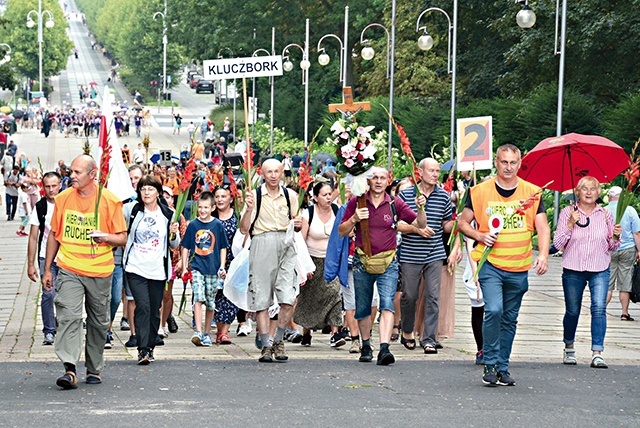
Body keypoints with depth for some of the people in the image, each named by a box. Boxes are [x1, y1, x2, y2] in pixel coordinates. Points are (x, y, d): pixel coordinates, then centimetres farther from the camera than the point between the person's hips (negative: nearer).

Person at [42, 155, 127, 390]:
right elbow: (54, 236, 14)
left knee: (98, 322, 9)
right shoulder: (63, 198, 5)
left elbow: (122, 238, 0)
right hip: (69, 270, 1)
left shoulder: (110, 200, -4)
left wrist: (105, 237, -22)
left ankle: (94, 368, 24)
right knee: (69, 316, -16)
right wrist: (47, 269, 14)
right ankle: (70, 369, -21)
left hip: (99, 272, -1)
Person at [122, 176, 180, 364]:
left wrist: (174, 234, -8)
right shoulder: (132, 209, 1)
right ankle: (142, 349, -17)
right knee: (143, 306, -15)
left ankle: (150, 347, 20)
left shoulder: (168, 214, 5)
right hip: (136, 268, -2)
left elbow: (175, 245, 12)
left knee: (154, 311, 7)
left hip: (157, 270, 2)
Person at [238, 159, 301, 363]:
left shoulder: (290, 195, 12)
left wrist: (298, 224, 1)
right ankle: (266, 346, 5)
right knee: (261, 298, -1)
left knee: (288, 299, -9)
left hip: (286, 246, 2)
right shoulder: (255, 195, 3)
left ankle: (278, 340, 10)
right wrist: (249, 209, -15)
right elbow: (244, 229, 0)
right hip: (261, 245, -2)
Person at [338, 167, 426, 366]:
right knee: (362, 308, 11)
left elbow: (420, 224, 4)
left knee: (387, 303, -18)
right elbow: (342, 232, 5)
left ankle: (384, 348, -27)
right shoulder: (356, 202, 1)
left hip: (388, 262, -1)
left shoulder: (395, 203, 2)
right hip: (362, 261, 1)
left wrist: (421, 208, -15)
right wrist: (354, 219, -13)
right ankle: (366, 346, 31)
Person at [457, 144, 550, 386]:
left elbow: (543, 228, 0)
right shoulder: (480, 191, 1)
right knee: (494, 311, -19)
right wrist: (480, 236, -11)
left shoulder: (531, 192, 4)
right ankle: (490, 365, -8)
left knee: (510, 320, 9)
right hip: (490, 264, -2)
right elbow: (463, 223, 8)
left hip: (519, 268, 2)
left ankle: (502, 367, 20)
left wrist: (543, 255, -16)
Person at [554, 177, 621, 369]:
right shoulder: (567, 213, 0)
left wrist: (615, 237, -9)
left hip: (599, 270, 1)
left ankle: (597, 353, -17)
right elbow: (558, 243, -5)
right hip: (573, 270, 0)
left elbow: (612, 247, 12)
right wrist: (570, 224, -17)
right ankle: (569, 349, 31)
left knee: (599, 308, -15)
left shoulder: (606, 215, 6)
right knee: (572, 311, 9)